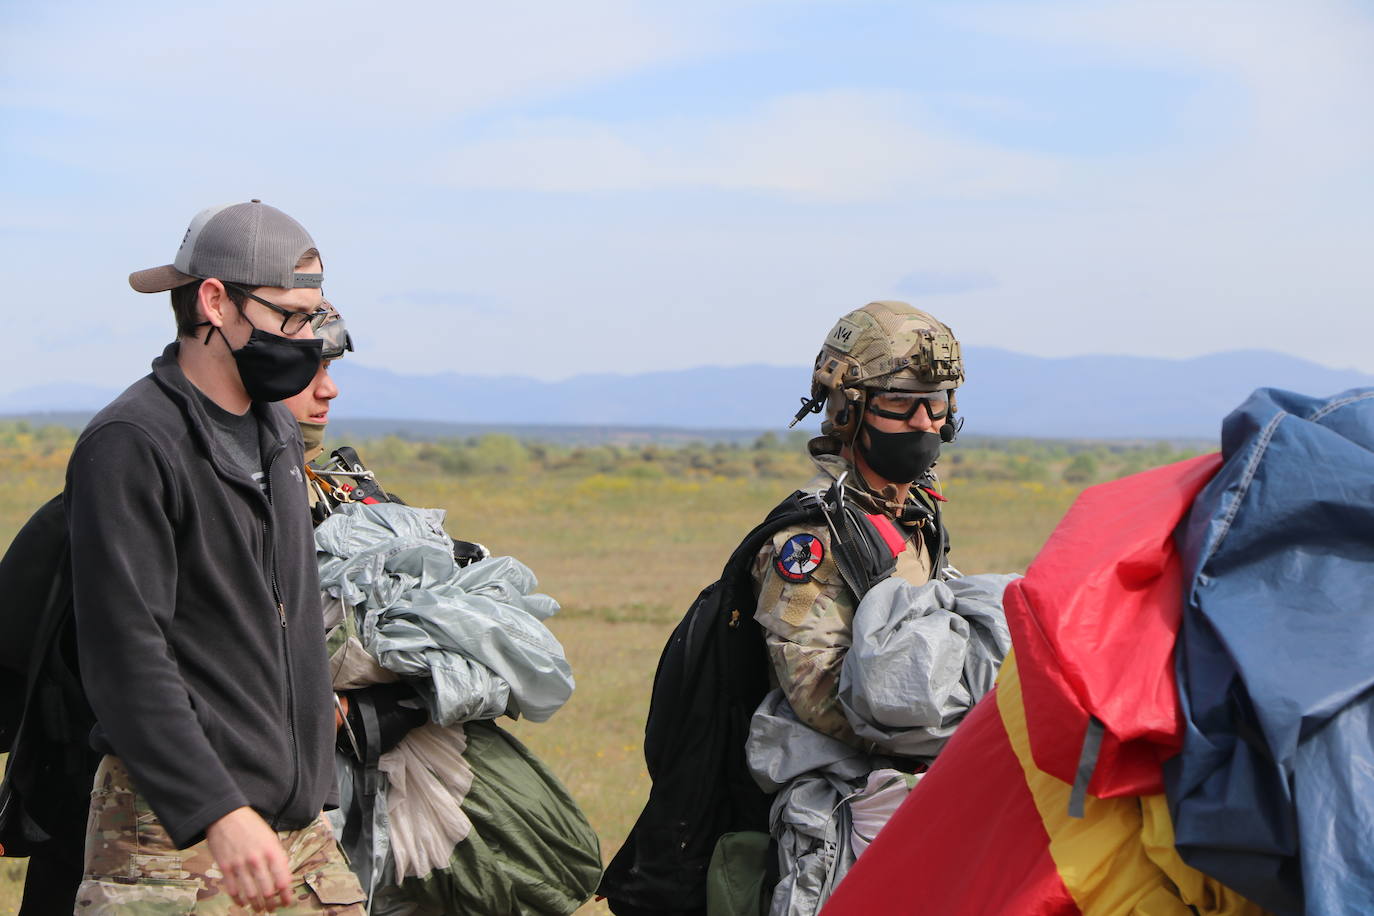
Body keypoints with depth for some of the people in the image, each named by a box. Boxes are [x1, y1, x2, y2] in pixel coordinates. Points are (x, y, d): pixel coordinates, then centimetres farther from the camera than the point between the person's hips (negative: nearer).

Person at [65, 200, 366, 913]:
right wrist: (219, 814, -26)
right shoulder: (131, 445, -12)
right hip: (177, 824, -7)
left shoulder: (276, 428, 15)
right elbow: (125, 656, -19)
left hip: (299, 820, 8)